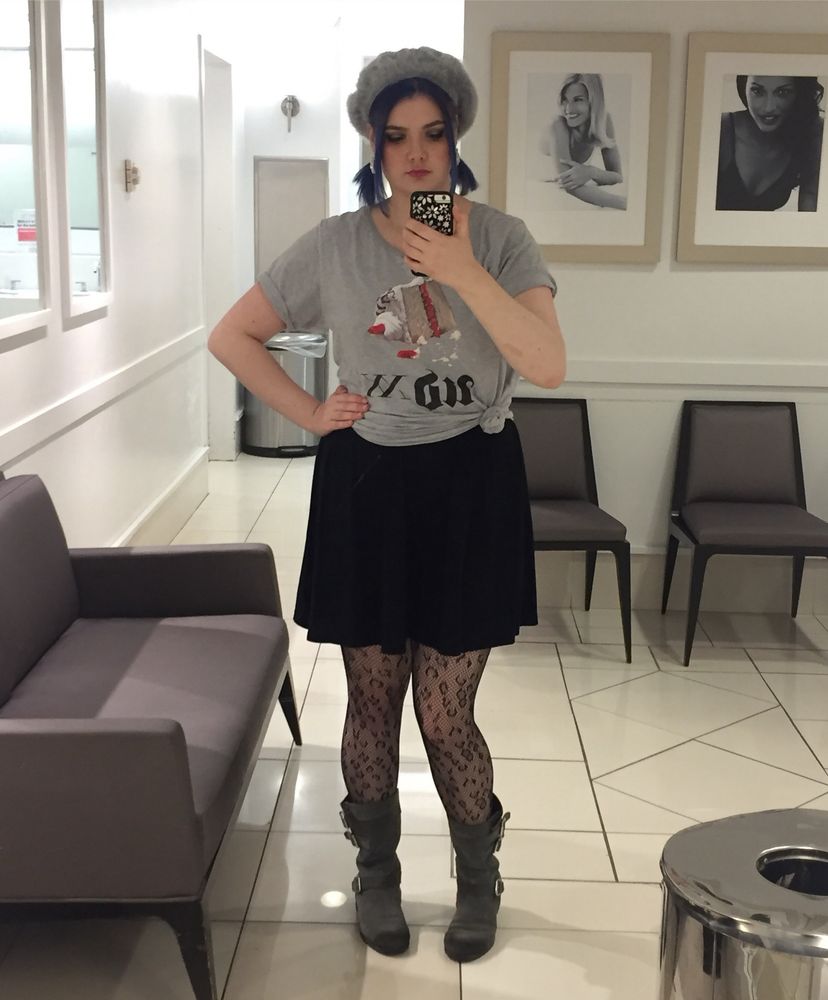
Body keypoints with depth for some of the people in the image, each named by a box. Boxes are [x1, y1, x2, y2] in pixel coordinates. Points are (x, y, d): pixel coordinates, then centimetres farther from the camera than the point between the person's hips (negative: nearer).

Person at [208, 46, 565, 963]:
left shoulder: (500, 238, -4)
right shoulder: (333, 246, -1)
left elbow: (547, 364, -17)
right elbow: (230, 337, 7)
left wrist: (461, 271, -23)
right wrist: (308, 414, -1)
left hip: (470, 485, -1)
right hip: (365, 486, 2)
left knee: (445, 715, 2)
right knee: (372, 703, 11)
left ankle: (479, 880, 28)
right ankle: (375, 873, 33)